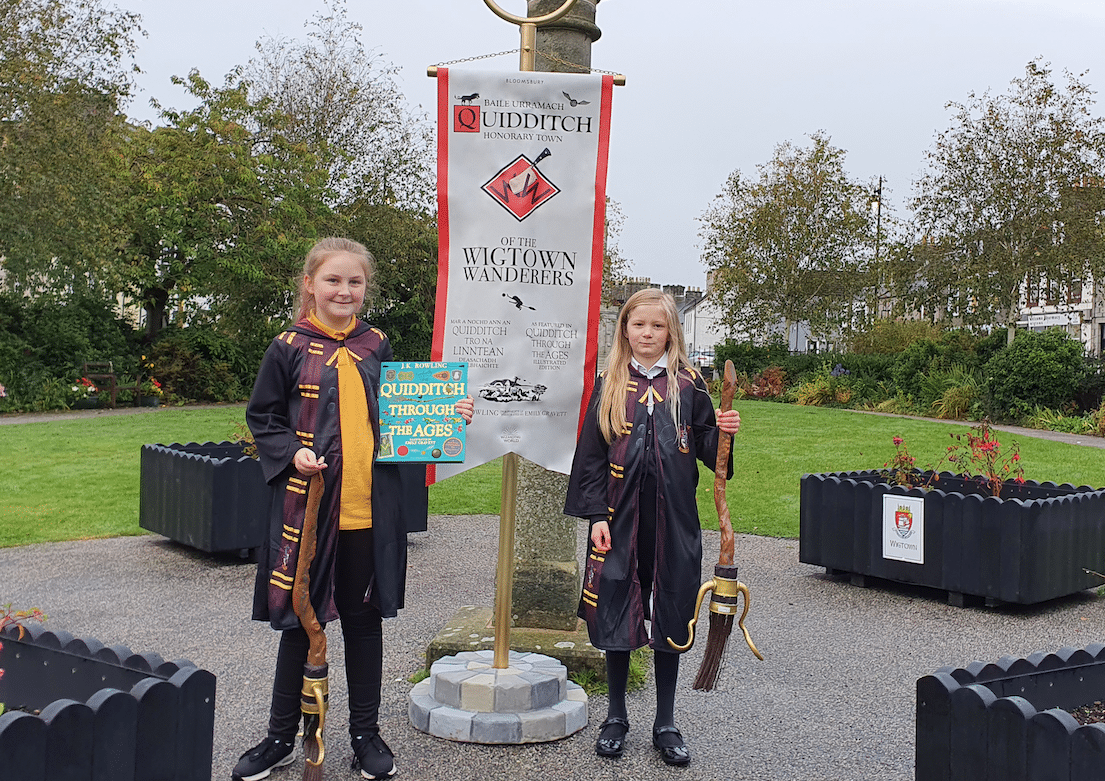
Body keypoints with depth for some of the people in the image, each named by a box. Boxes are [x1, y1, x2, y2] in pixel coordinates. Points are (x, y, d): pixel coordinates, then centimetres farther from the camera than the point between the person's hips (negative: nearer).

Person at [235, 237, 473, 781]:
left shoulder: (377, 346, 8)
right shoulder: (289, 348, -1)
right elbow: (263, 420, 2)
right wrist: (292, 453, -14)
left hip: (369, 508, 2)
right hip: (308, 504, -2)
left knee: (363, 617, 11)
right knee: (299, 618, 9)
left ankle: (366, 734, 26)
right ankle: (281, 736, 26)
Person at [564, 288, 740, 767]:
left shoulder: (688, 384, 3)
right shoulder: (610, 385, 3)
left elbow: (705, 447, 7)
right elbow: (591, 455, 1)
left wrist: (724, 432, -14)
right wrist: (596, 515, -6)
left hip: (673, 517, 0)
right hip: (621, 517, 0)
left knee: (669, 616, 7)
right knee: (617, 615, 6)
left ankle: (666, 725, 22)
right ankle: (616, 718, 24)